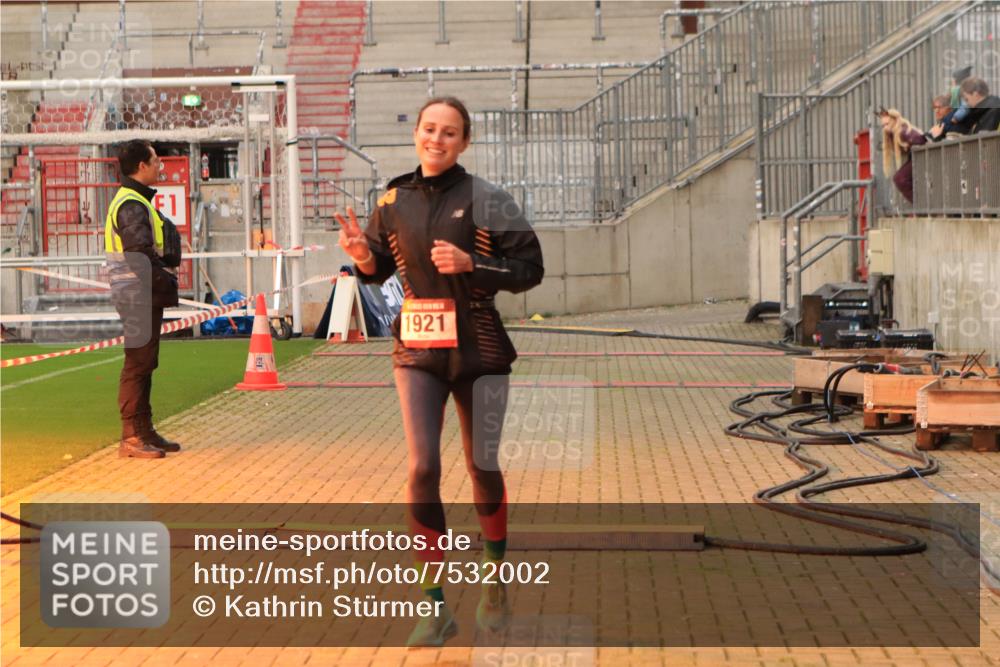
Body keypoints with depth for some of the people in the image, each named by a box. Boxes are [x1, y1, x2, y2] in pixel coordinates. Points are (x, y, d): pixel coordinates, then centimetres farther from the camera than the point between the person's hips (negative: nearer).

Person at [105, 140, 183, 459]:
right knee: (137, 364, -7)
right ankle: (131, 438, -3)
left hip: (147, 296, 11)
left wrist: (166, 278, 9)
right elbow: (140, 256, -23)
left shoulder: (138, 201, 19)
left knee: (144, 364, 14)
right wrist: (166, 282, -15)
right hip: (139, 296, -11)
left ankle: (144, 431, 22)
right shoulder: (132, 205, -16)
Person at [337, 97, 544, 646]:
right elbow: (380, 268, 15)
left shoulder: (487, 200, -7)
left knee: (483, 469, 8)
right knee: (422, 470, -8)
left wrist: (469, 263, -21)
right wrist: (362, 257, -7)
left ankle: (495, 583, 32)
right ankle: (435, 608, 2)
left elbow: (530, 268, -9)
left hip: (480, 352, -2)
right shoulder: (393, 202, 3)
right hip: (417, 353, 2)